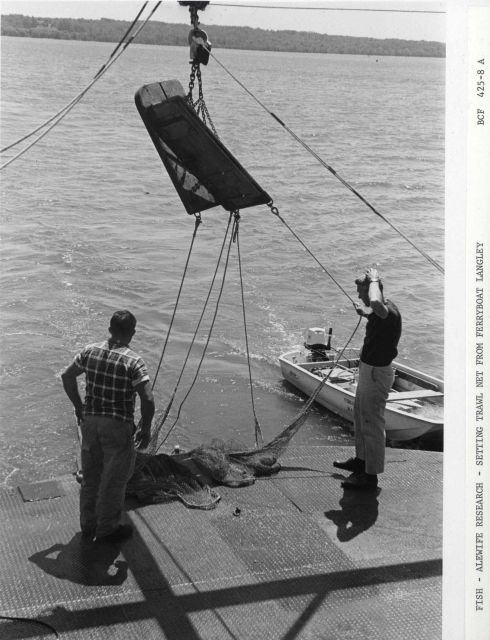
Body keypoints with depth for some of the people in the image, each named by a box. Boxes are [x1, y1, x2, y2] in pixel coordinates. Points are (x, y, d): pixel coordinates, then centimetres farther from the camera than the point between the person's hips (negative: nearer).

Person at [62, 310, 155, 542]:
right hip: (117, 426, -5)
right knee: (114, 479, 11)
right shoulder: (133, 362, -18)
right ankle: (107, 529, 25)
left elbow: (67, 376, 9)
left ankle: (88, 525, 35)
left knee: (90, 475, 20)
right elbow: (147, 399, -24)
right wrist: (145, 429, -9)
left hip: (90, 421, 6)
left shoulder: (90, 351, -1)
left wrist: (79, 407, 17)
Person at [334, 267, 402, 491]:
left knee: (372, 423, -2)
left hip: (377, 373, -11)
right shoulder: (382, 311, 6)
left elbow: (376, 303, -51)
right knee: (360, 415, 24)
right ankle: (362, 460, 41)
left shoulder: (390, 311, -26)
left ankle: (371, 474, 8)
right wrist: (365, 314, 32)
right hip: (368, 369, 11)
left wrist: (374, 280, -35)